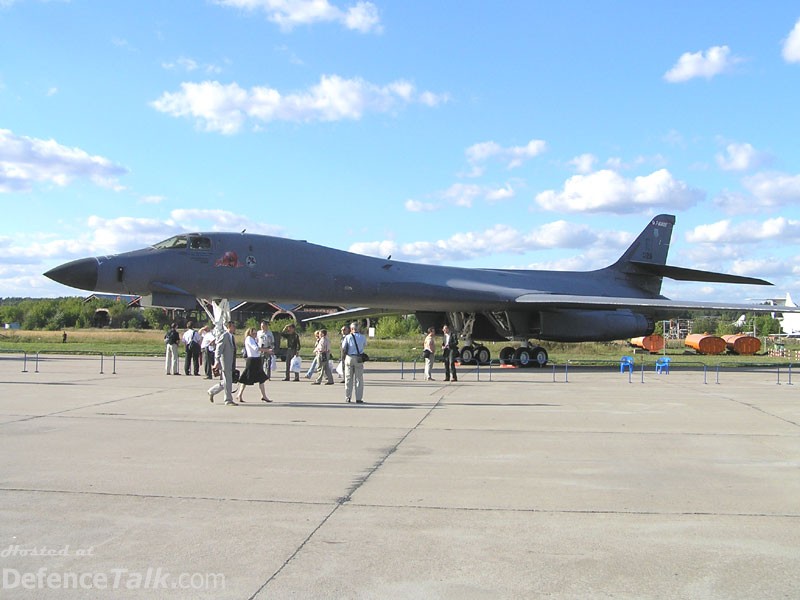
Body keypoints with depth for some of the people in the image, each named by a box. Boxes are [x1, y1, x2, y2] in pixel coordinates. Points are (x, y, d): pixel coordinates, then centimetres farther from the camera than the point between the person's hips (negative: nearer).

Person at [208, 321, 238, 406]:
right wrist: (217, 361, -27)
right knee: (228, 381, -3)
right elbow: (218, 349, -18)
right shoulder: (224, 336, -12)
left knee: (226, 381, 14)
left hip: (231, 363, 9)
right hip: (225, 362, -9)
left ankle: (212, 391, 29)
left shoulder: (232, 337, 14)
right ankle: (228, 400, 6)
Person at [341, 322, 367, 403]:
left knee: (348, 378, 10)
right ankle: (358, 398, 1)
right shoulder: (362, 337, 0)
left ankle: (348, 397, 15)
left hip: (349, 358, 0)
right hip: (359, 359, 0)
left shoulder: (347, 337, -3)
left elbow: (343, 348, -3)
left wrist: (343, 357, 13)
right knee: (359, 379, 3)